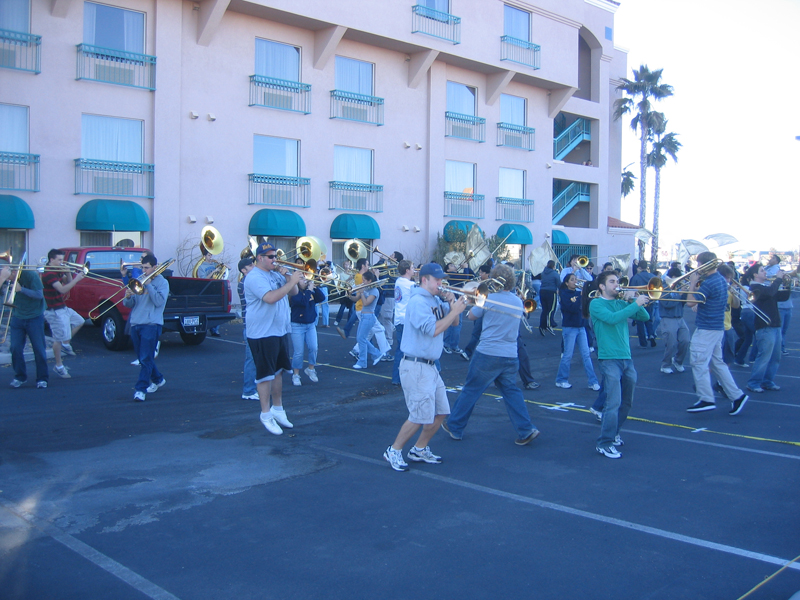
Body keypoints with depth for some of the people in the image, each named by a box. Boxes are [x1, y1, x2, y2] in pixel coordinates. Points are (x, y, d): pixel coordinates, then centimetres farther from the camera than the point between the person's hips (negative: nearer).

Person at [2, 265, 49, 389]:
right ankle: (20, 376, 18)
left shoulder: (31, 275, -16)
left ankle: (42, 379, 9)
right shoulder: (10, 278, -4)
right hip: (17, 317, 4)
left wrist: (21, 289, -29)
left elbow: (39, 295, -18)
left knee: (39, 349, 0)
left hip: (34, 318, -4)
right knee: (15, 348, 1)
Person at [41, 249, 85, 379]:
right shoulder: (48, 274, -21)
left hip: (63, 308, 10)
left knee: (79, 321, 23)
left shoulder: (57, 271, 8)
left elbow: (68, 282, 14)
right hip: (54, 311, -10)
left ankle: (65, 344, 26)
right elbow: (63, 289, -29)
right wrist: (77, 279, -29)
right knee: (59, 339, -5)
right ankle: (59, 367, 4)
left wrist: (68, 273, -4)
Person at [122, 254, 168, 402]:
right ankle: (158, 380, 33)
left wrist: (149, 285, -14)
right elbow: (129, 304, 12)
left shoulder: (162, 282, 0)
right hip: (135, 324, 6)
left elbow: (159, 301, -15)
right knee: (143, 358, 14)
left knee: (146, 359, -10)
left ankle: (141, 389, -10)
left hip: (151, 325, -6)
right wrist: (128, 297, -10)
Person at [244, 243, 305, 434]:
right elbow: (271, 298, -29)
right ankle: (266, 415, 10)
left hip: (280, 331, 8)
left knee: (277, 372, 16)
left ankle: (278, 409, 28)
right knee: (265, 375, -1)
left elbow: (293, 292, 12)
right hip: (262, 334, -8)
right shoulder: (254, 278, -15)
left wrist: (288, 276, -4)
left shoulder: (276, 274, 11)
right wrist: (291, 281, -24)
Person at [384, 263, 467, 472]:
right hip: (415, 366, -9)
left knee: (441, 413, 13)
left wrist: (451, 304, -4)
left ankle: (419, 450, 28)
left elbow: (453, 323, 12)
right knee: (420, 417, -6)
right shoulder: (418, 301, -14)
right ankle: (394, 451, 11)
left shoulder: (434, 301, 13)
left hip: (430, 366, 9)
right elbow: (433, 329, -24)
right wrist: (455, 311, -19)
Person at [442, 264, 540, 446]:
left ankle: (455, 427, 19)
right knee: (511, 392, 14)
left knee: (470, 390, 8)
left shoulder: (489, 298, -9)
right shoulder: (518, 302, 7)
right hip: (510, 356, 4)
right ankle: (525, 431, 5)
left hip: (487, 354, -4)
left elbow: (472, 316, 4)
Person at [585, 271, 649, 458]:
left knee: (626, 402, 16)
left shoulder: (622, 303, 14)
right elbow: (612, 318, -21)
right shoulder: (596, 303, -4)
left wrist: (633, 300, -5)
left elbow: (644, 317, 8)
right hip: (609, 359, -7)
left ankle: (613, 434, 34)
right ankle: (604, 444, -5)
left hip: (626, 358, 7)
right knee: (613, 402, -12)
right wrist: (635, 303, -21)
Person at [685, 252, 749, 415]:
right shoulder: (721, 280, 10)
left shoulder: (709, 283, -21)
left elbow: (690, 303, -20)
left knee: (699, 364, -3)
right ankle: (737, 395, 16)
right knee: (717, 363, 16)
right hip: (717, 328, 10)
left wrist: (692, 283, -10)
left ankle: (707, 400, 0)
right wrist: (696, 284, 5)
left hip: (706, 329, -10)